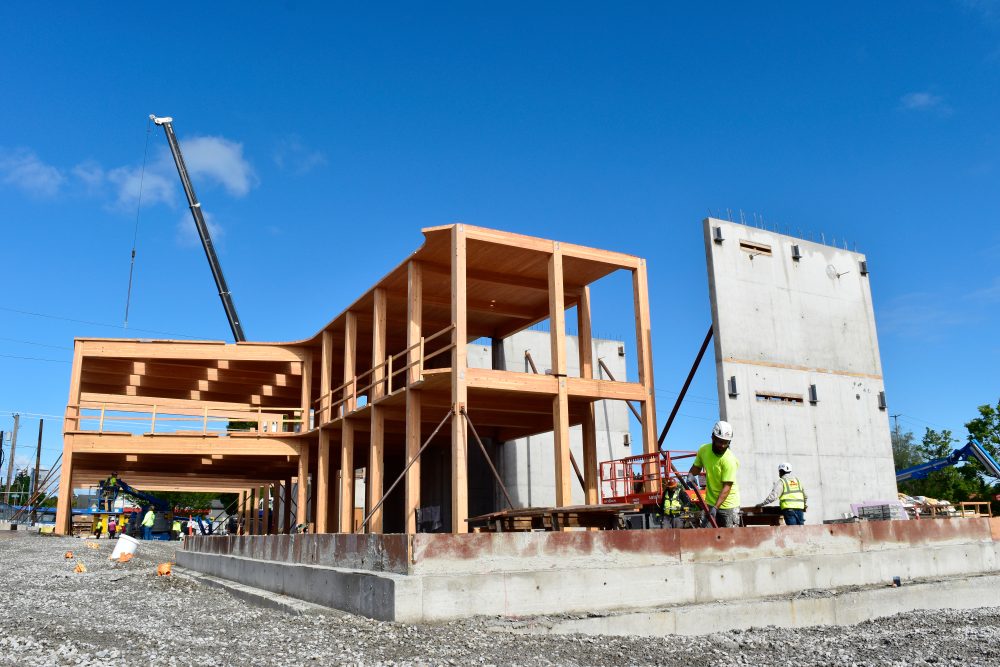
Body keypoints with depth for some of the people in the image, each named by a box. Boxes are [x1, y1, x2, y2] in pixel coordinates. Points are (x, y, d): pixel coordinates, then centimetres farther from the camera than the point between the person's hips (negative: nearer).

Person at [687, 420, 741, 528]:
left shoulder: (729, 460, -21)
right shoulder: (704, 450, -4)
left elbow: (727, 487, -24)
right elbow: (697, 466, 15)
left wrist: (716, 507, -32)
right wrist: (691, 474, -7)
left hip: (728, 505, -5)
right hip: (710, 502, 5)